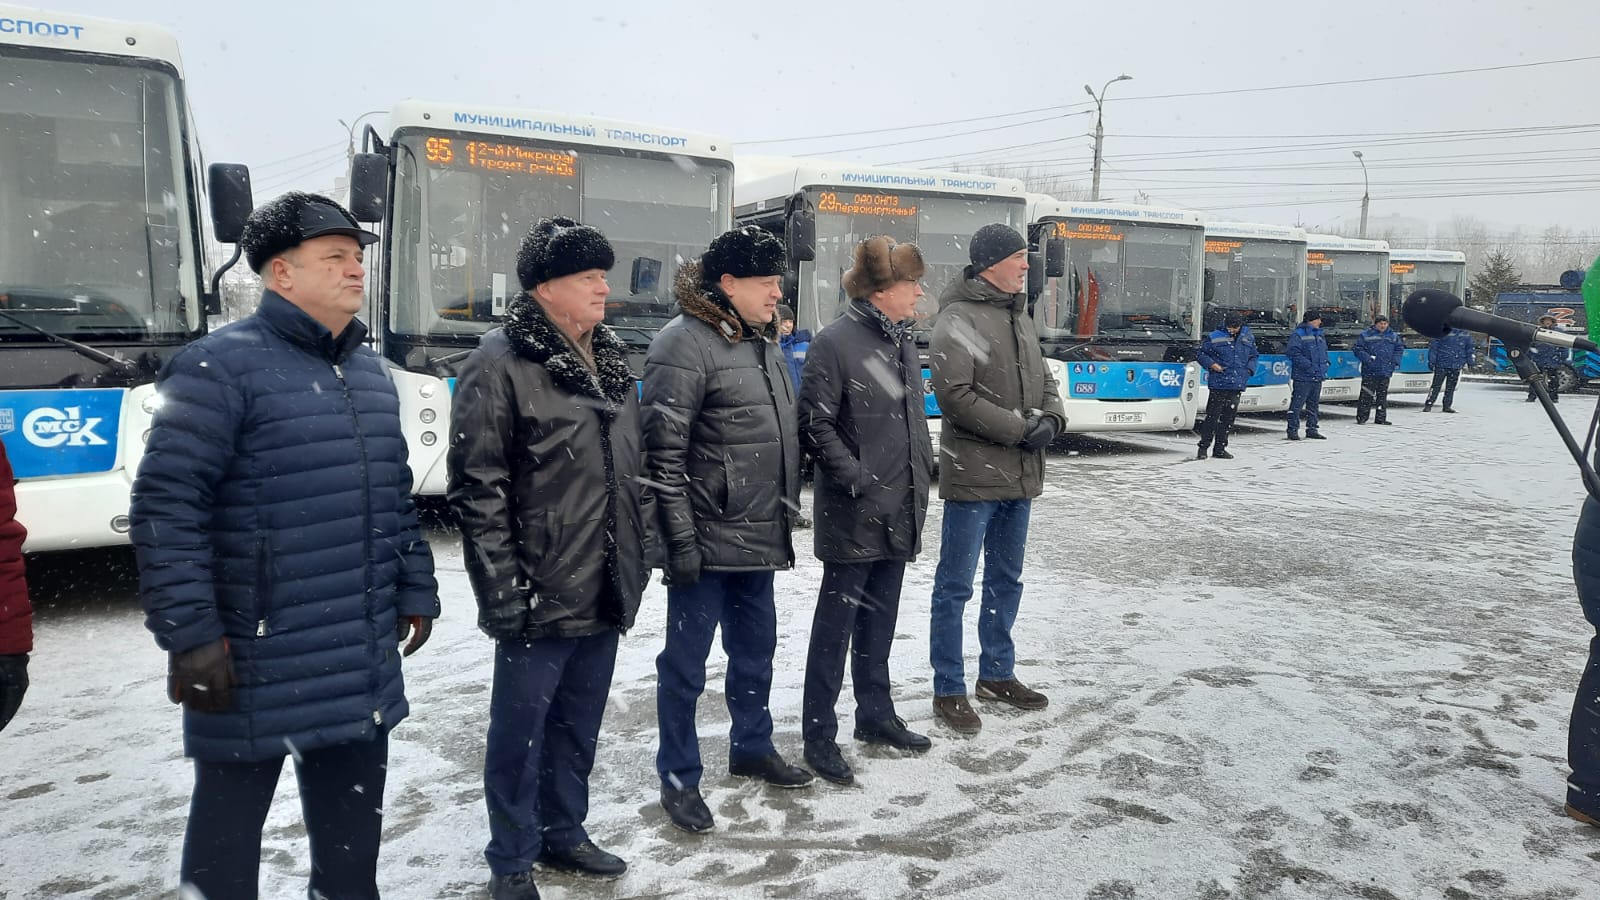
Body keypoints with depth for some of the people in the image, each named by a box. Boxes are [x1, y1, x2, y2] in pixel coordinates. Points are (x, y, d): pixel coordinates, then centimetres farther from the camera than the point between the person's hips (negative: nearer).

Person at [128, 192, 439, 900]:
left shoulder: (372, 373, 13)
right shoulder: (220, 367, -12)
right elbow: (165, 507, -16)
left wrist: (416, 590, 16)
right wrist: (189, 635, -18)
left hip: (364, 670, 7)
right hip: (253, 669, -6)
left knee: (352, 829, 18)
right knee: (229, 830, 10)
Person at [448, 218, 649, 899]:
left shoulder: (610, 360, 12)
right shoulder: (500, 364, -12)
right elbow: (477, 487, -14)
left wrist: (635, 560, 17)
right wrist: (503, 589, -17)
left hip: (605, 590, 7)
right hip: (541, 595, -7)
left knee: (579, 723, 18)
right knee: (521, 729, 6)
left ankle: (563, 832, 36)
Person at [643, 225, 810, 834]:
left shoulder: (764, 342, 12)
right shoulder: (685, 344, -15)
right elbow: (662, 453, -19)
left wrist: (785, 512, 19)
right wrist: (680, 539, -19)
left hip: (758, 538, 9)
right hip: (707, 541, -8)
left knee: (755, 647, 21)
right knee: (686, 662, 5)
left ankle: (751, 747, 40)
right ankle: (678, 778, 19)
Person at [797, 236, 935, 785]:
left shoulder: (903, 338, 10)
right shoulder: (836, 342, -13)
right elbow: (815, 426, -15)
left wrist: (923, 469, 10)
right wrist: (859, 481, -17)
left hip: (899, 510, 7)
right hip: (853, 514, -7)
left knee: (879, 619, 18)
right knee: (837, 622, 2)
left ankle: (875, 715, 33)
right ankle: (819, 734, 13)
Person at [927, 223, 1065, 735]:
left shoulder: (1020, 317, 14)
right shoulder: (959, 319, -12)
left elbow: (1043, 381, 19)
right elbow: (954, 394, -20)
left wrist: (1050, 419, -3)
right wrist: (1019, 429, -17)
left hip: (1019, 478, 9)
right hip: (973, 476, -8)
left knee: (1006, 581, 19)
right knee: (955, 587, 1)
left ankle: (996, 673, 34)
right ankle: (949, 691, 12)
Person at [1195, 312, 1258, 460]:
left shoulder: (1248, 338, 12)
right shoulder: (1214, 337, -1)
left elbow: (1253, 357, 23)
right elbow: (1201, 353, 6)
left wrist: (1249, 370, 5)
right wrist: (1211, 364, -10)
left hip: (1237, 386, 4)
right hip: (1218, 385, -4)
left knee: (1228, 417, 9)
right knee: (1212, 416, -6)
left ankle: (1220, 448, 17)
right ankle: (1203, 447, 2)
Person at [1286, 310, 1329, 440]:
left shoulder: (1319, 335, 17)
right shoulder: (1298, 334, -9)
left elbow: (1324, 351, 27)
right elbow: (1294, 353, -17)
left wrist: (1325, 364, 9)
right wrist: (1309, 366, -22)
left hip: (1318, 376, 8)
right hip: (1303, 377, -8)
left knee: (1313, 404, 14)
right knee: (1297, 404, -7)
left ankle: (1312, 429, 22)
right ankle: (1293, 430, -1)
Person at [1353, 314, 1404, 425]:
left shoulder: (1393, 336, 12)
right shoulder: (1366, 335, 1)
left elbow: (1399, 349, 18)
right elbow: (1358, 349, -2)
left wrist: (1395, 361, 4)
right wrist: (1367, 358, -15)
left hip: (1385, 371, 4)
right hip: (1369, 371, -4)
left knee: (1382, 395, 9)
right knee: (1366, 394, -5)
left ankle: (1381, 418, 15)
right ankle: (1361, 417, 1)